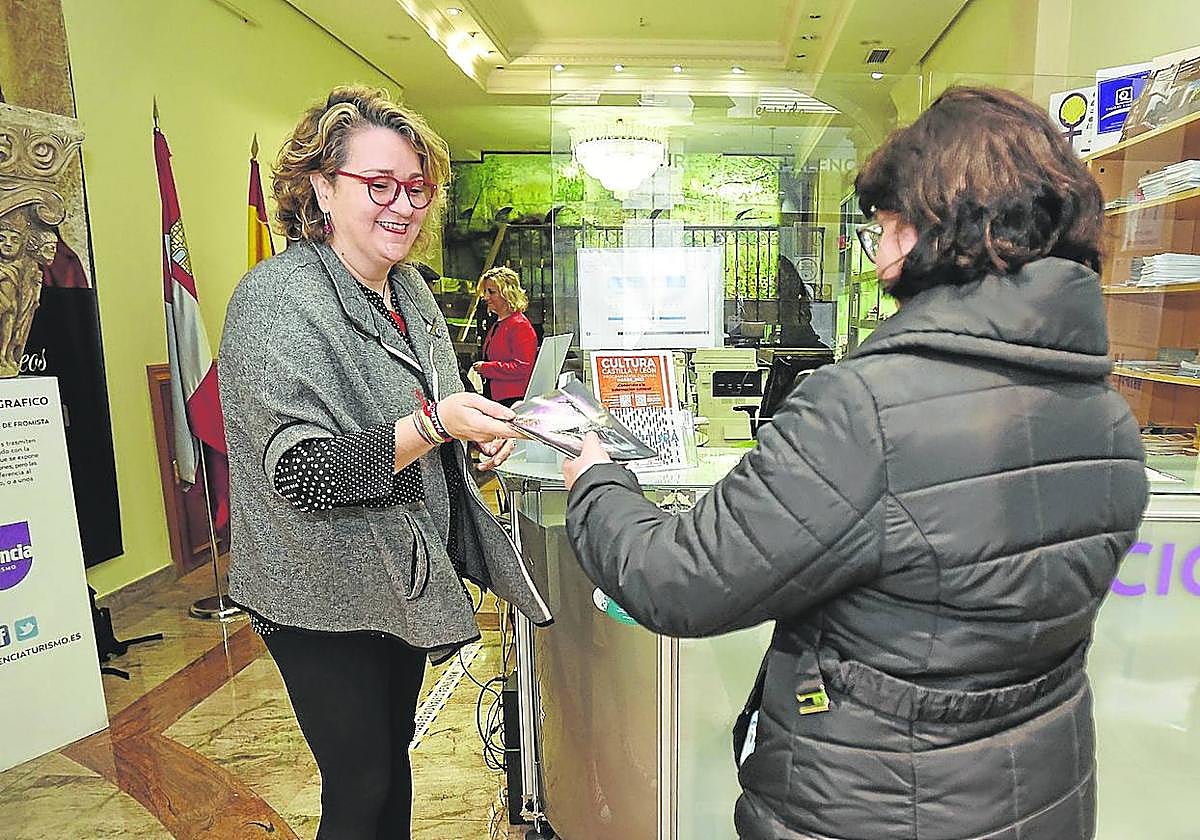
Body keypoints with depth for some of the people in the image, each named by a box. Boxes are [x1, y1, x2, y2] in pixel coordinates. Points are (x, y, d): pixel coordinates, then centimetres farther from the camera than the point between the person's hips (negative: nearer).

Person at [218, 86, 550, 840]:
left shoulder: (409, 288, 6)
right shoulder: (279, 299, -18)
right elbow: (300, 473, -23)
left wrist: (478, 433, 0)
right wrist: (431, 426, -32)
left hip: (405, 577, 7)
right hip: (328, 600, -7)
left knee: (395, 752, 22)